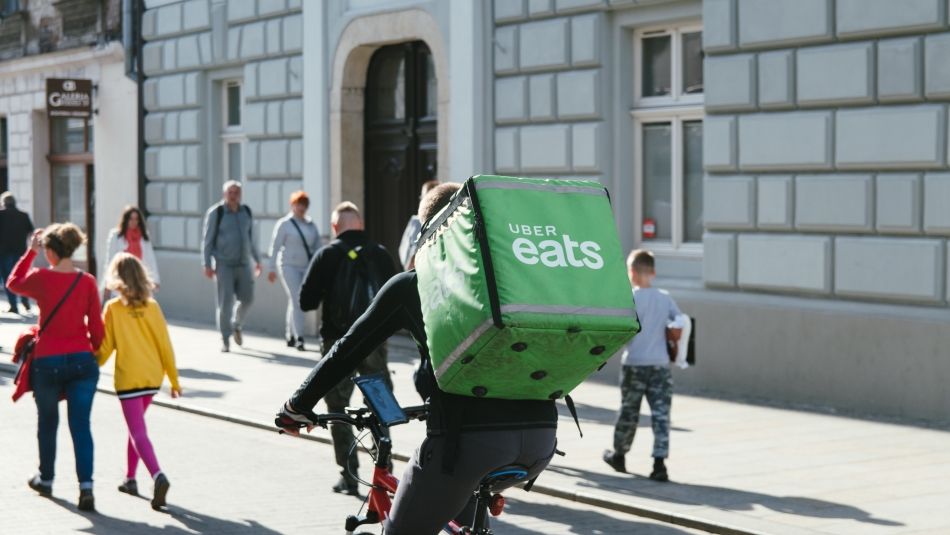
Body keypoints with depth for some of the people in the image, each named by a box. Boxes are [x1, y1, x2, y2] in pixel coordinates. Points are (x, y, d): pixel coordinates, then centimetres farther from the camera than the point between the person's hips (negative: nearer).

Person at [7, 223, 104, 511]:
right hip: (82, 361, 1)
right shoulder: (88, 282, -4)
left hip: (47, 362, -1)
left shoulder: (41, 278, -9)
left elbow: (13, 282, 14)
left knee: (47, 422, 18)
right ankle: (86, 486, -9)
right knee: (81, 425, 3)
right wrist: (95, 352, 18)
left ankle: (46, 479, 35)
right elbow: (96, 326, 0)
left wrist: (31, 251, 19)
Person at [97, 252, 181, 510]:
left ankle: (158, 476, -29)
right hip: (153, 377, 5)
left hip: (128, 378, -5)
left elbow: (105, 348, -5)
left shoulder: (113, 308, -8)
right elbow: (165, 345, 3)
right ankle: (130, 479, 29)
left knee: (138, 432, -7)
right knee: (136, 425, 23)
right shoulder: (152, 307, 2)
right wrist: (174, 379, 11)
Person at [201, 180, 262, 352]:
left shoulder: (246, 212, 9)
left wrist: (257, 260, 18)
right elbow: (207, 240, -4)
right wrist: (207, 265, -9)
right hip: (224, 264, -4)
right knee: (225, 301, -8)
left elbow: (251, 238, 18)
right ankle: (225, 339, 0)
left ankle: (236, 325, 32)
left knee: (247, 298, 4)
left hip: (243, 264, 5)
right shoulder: (216, 213, -5)